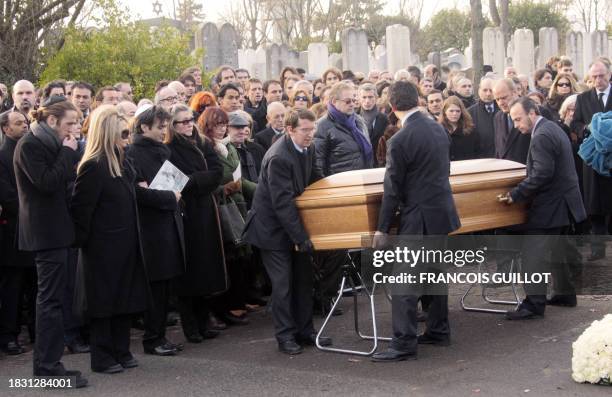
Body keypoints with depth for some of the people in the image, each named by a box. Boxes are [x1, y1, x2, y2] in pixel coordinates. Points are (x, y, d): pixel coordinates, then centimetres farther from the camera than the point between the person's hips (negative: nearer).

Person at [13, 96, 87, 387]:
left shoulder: (51, 144, 15)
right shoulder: (29, 145, -13)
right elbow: (46, 182, -23)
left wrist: (68, 154, 3)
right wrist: (68, 153, -16)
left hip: (54, 229, 10)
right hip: (45, 231, -10)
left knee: (50, 295, 12)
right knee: (51, 297, -8)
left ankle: (46, 361, 19)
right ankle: (48, 365, -4)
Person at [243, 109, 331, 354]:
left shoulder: (308, 150, 0)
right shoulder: (278, 157, -26)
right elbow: (282, 203, -27)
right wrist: (300, 238, -26)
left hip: (293, 223, 8)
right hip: (273, 227, -8)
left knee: (303, 279, 11)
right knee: (283, 283, -3)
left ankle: (304, 331, 21)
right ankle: (285, 336, 7)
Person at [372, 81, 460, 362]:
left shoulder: (399, 141, -18)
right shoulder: (439, 129, 5)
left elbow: (393, 189, -15)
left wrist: (382, 228, -9)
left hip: (417, 217, -8)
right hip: (443, 210, 8)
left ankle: (404, 344, -4)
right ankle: (438, 331, 28)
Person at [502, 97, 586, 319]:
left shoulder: (541, 136, -20)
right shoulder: (552, 129, 13)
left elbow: (541, 174, -26)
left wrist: (516, 195, -21)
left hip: (550, 205, -11)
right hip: (562, 201, 11)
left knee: (533, 253, -9)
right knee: (556, 250, 21)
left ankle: (534, 304, -8)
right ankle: (566, 293, 31)